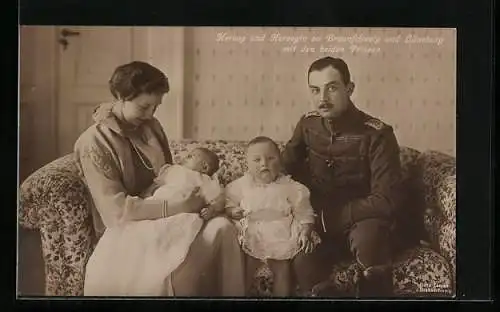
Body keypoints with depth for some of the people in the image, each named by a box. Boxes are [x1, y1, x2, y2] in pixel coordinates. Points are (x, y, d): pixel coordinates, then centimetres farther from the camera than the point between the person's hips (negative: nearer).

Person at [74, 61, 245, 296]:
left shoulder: (151, 127, 8)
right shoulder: (94, 142, -13)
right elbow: (116, 211, -21)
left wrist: (189, 192, -2)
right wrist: (177, 208, -26)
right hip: (125, 229, -6)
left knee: (221, 226, -24)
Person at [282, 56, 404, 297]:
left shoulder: (376, 134, -16)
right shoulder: (308, 124, 1)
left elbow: (386, 200, -20)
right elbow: (284, 169, 13)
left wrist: (332, 215, -20)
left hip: (361, 221, -2)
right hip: (317, 221, 3)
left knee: (368, 237, -38)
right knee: (300, 271, -28)